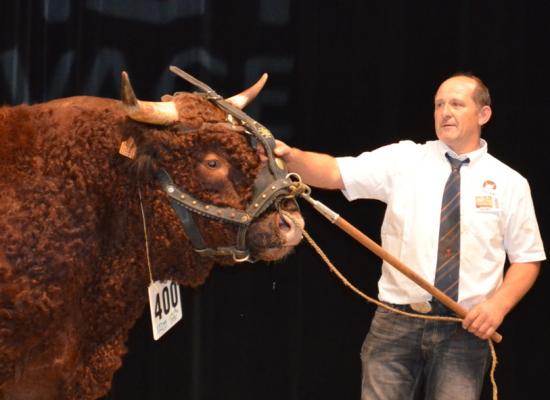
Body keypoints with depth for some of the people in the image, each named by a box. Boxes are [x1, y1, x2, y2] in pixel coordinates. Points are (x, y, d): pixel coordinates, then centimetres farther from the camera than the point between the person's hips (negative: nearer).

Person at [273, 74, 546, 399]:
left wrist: (499, 305, -9)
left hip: (466, 329, 0)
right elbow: (334, 173, -7)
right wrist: (291, 156, -26)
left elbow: (528, 259, 8)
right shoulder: (404, 159, 4)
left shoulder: (510, 183, 4)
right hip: (396, 322, 0)